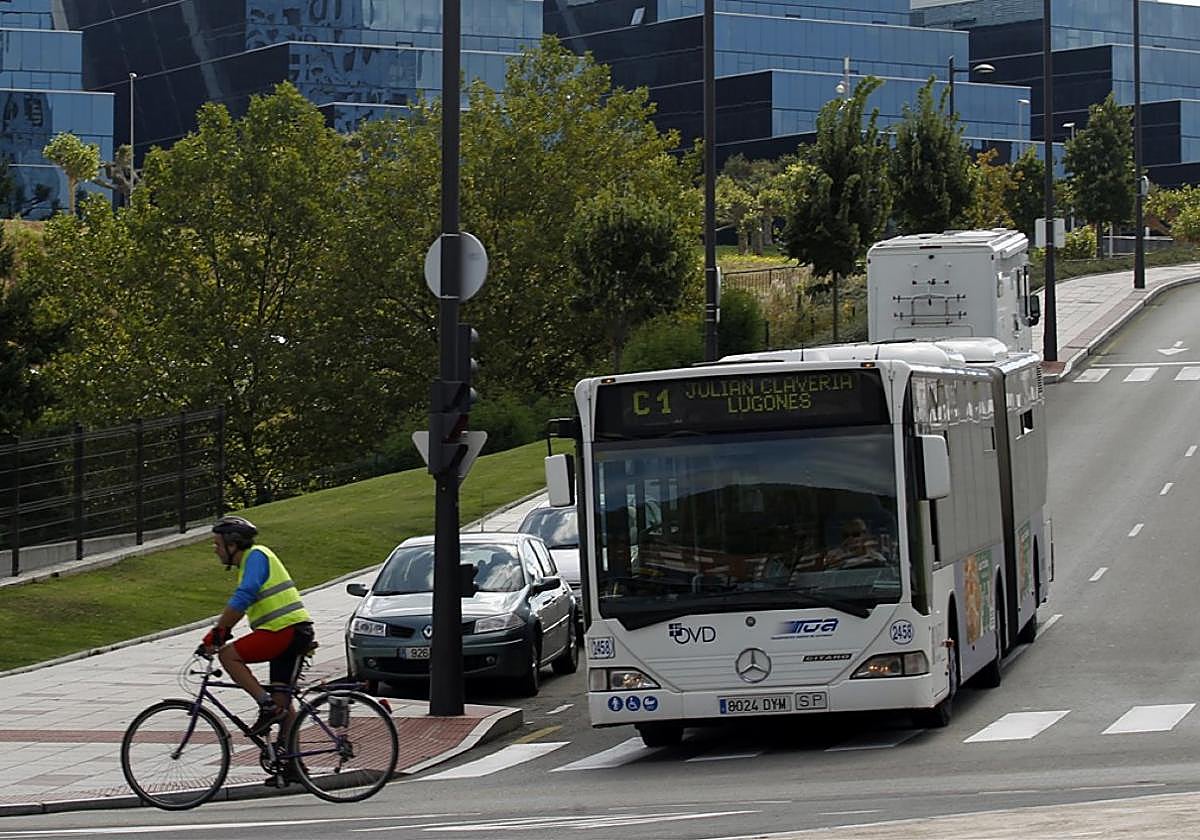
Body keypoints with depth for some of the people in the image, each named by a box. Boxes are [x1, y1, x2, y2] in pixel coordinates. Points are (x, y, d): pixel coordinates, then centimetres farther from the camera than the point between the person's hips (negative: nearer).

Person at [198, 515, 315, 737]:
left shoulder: (256, 556, -9)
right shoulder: (249, 560, 22)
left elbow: (243, 597, -21)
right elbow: (242, 603, 27)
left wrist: (216, 633, -18)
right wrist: (221, 632, 18)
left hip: (285, 629, -10)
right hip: (295, 631, 10)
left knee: (228, 655, -10)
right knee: (282, 700, 10)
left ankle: (267, 705, -13)